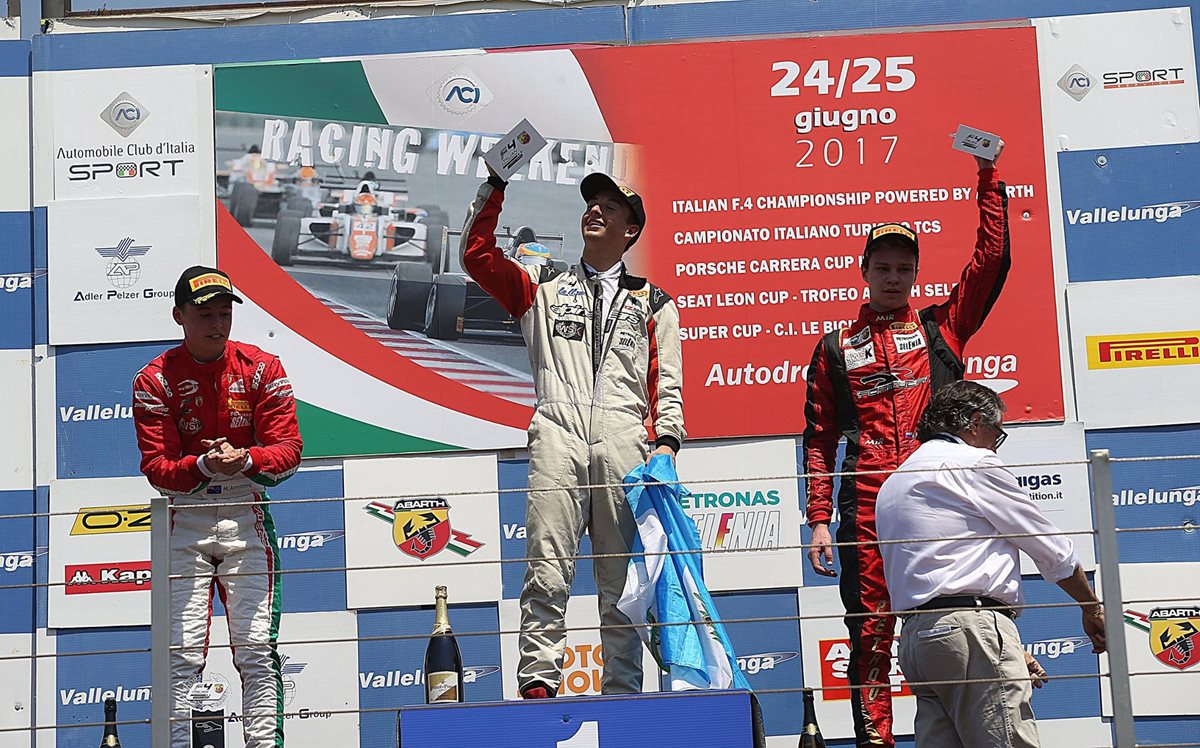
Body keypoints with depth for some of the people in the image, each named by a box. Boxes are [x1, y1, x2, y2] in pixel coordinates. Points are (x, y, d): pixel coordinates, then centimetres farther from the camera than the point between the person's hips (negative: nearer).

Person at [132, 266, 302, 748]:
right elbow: (155, 467, -8)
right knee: (183, 652, -5)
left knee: (256, 647, -2)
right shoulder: (155, 380, -3)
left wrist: (243, 460, -25)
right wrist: (202, 466, -27)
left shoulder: (262, 369, 0)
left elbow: (288, 451, -5)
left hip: (246, 517, 1)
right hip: (185, 518, -1)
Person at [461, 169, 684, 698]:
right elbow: (477, 255, 11)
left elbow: (667, 384, 13)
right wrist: (495, 186, 8)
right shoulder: (543, 288, 23)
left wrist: (667, 440, -3)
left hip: (624, 444, 1)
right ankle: (537, 684, -13)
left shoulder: (652, 304, 21)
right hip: (558, 437, 0)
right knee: (547, 571, -12)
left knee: (622, 581, 0)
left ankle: (622, 696, 3)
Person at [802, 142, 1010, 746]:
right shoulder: (836, 349, 16)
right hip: (867, 506, 0)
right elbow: (819, 439, 13)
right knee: (870, 633, -1)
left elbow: (991, 260, 7)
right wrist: (819, 521, 5)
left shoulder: (940, 328, 15)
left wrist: (988, 178, 3)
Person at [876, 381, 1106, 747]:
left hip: (914, 634, 9)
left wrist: (1008, 649, 25)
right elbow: (1051, 549, 6)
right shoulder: (974, 464, 1)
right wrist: (1092, 607, 22)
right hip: (970, 629, -9)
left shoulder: (894, 483, 27)